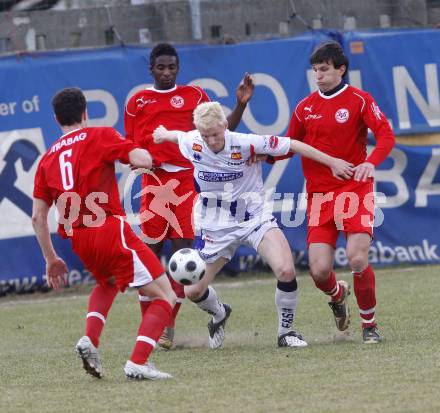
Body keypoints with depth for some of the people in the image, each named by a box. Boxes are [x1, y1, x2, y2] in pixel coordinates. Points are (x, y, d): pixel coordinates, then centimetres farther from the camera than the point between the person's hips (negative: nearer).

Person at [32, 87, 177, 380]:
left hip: (78, 240, 6)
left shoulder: (48, 159, 16)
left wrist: (51, 259, 23)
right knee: (166, 296, -1)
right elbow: (142, 160, -12)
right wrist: (141, 155, 12)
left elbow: (38, 216, 15)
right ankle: (138, 363, -18)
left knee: (107, 282, 36)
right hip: (111, 230, -6)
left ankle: (90, 339, 11)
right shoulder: (100, 137, 1)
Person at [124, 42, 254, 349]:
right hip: (154, 179, 0)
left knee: (182, 251, -5)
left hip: (187, 180, 0)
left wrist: (240, 105, -3)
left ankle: (169, 327, 0)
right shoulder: (138, 102, 12)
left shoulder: (194, 95, 13)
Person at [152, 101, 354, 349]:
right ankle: (220, 314, 38)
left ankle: (286, 332, -4)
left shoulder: (245, 144, -20)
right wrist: (164, 134, 35)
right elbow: (176, 135, 14)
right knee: (193, 291, 2)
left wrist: (332, 162, -8)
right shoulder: (192, 143, -12)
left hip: (255, 218, -3)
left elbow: (292, 145, -13)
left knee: (286, 270, -26)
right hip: (217, 227, 3)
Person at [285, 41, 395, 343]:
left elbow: (386, 136, -13)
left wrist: (371, 162, -32)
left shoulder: (359, 100, -3)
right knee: (319, 270, -8)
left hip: (355, 190, -3)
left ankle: (370, 324, 4)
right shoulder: (305, 107, 10)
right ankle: (337, 295, 30)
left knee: (358, 259, -18)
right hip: (319, 194, 3)